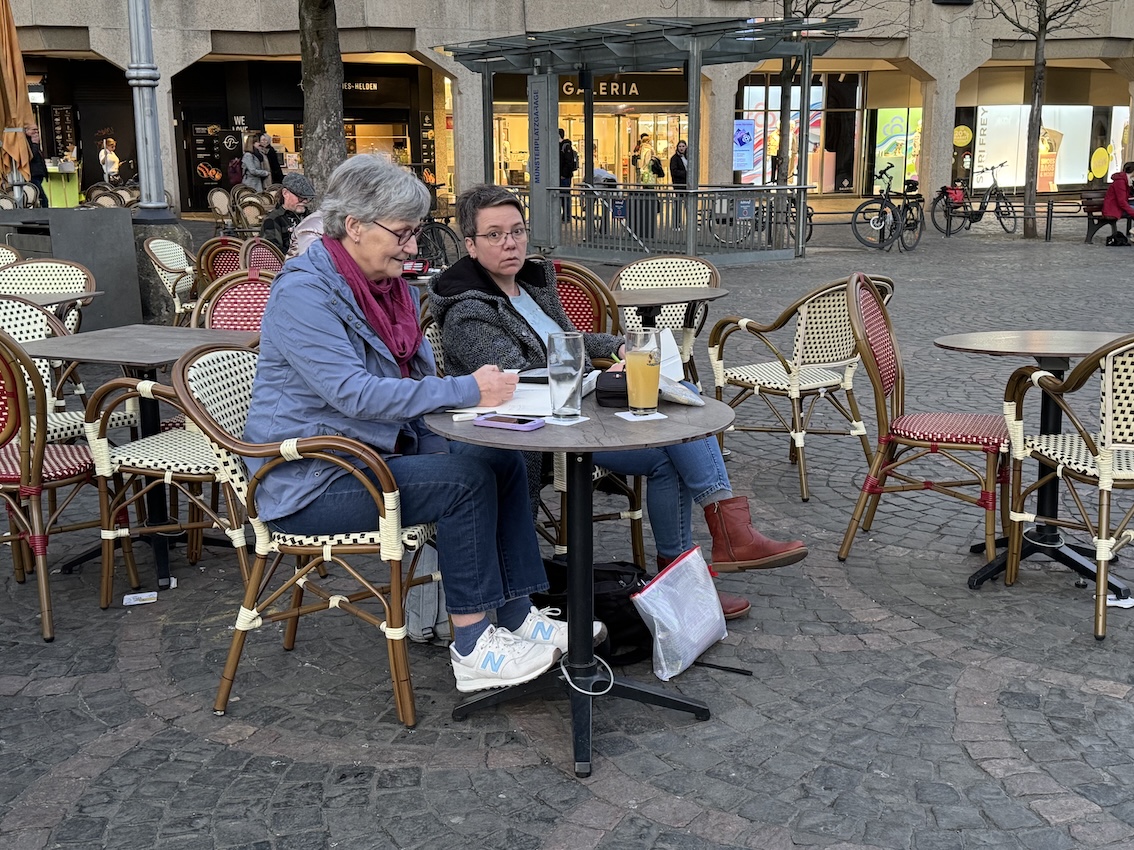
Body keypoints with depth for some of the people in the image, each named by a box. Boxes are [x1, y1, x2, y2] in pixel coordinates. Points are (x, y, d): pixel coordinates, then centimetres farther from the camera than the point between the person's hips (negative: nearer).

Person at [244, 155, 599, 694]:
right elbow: (354, 393, -28)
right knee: (466, 481, -23)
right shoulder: (303, 292, -19)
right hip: (311, 482, -9)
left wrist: (478, 385, -7)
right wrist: (467, 391, -27)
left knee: (503, 462, -4)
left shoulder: (388, 286, 10)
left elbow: (418, 377, 15)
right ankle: (474, 649, -14)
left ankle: (519, 619, 0)